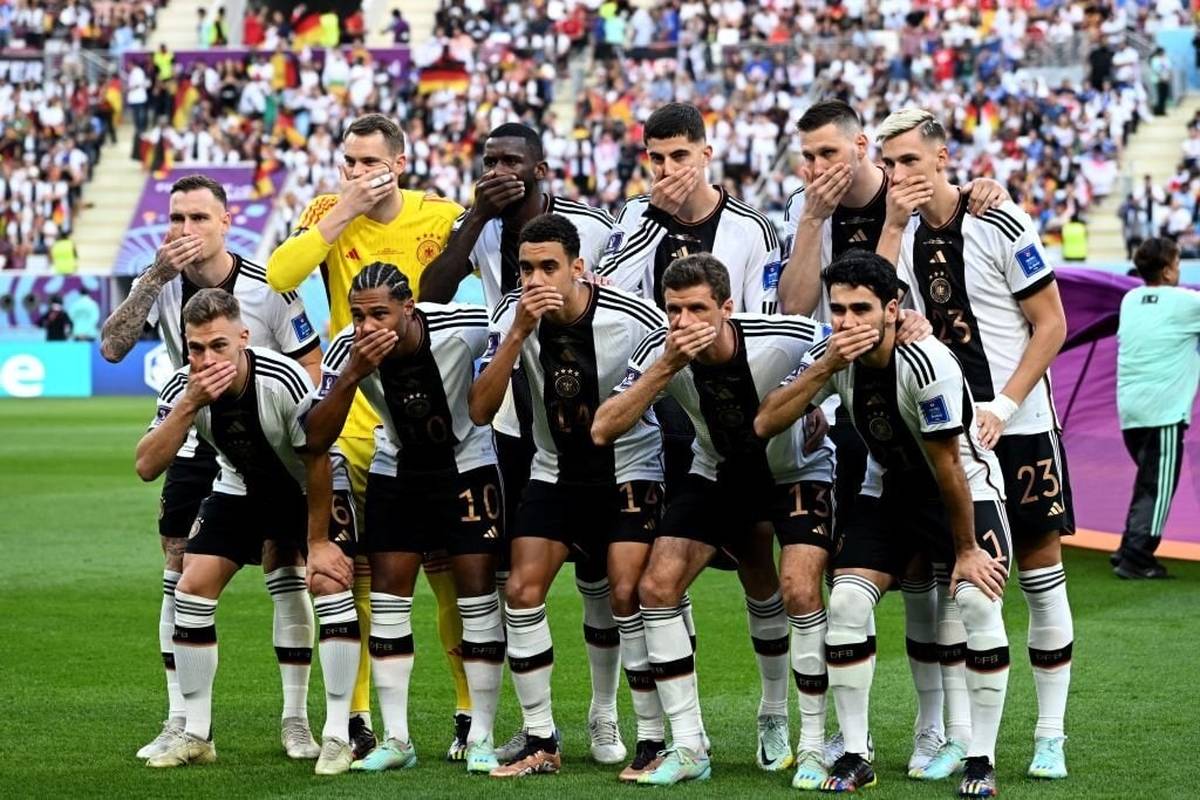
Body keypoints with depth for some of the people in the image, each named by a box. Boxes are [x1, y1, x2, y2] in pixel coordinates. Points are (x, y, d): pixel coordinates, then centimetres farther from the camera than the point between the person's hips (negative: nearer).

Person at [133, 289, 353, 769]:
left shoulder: (286, 382, -33)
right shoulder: (184, 387, -21)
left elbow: (316, 462, -22)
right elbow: (147, 467, -28)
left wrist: (317, 545, -18)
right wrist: (189, 405, -40)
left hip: (311, 489, -4)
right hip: (240, 488, 4)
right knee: (192, 589, -7)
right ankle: (195, 734, 5)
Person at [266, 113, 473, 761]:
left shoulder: (443, 220, -3)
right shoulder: (329, 215, 0)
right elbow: (277, 276, -16)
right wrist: (344, 211, -17)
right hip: (351, 419, 1)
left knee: (449, 571, 0)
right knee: (351, 575, 4)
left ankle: (470, 714, 10)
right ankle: (355, 720, 14)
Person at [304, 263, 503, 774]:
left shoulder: (463, 328, -26)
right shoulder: (347, 351, -20)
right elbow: (316, 441, -25)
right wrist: (351, 375, -35)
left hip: (467, 465, -2)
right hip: (396, 471, 2)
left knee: (477, 590, -8)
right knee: (388, 593, -3)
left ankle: (481, 737, 1)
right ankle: (396, 740, 4)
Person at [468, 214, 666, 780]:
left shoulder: (634, 320, -21)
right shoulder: (513, 316, -13)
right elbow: (480, 411, -21)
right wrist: (518, 333, -30)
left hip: (630, 468, -4)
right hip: (555, 472, 4)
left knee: (627, 594, -17)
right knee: (522, 591, -8)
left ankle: (654, 740, -5)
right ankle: (540, 743, 3)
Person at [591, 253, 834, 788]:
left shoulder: (787, 340, -30)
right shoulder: (660, 351, -22)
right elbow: (603, 431, -32)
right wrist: (666, 367, -39)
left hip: (798, 471, -3)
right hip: (718, 475, 3)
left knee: (800, 592, -22)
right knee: (657, 587, -9)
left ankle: (814, 748, -7)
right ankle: (687, 749, -1)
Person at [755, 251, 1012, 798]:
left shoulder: (929, 365, -30)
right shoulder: (831, 357, -14)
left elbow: (947, 467, -23)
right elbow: (764, 424, -22)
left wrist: (966, 551, -15)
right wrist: (824, 367, -32)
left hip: (967, 487, -4)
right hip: (888, 490, 4)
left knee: (978, 601, -24)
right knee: (846, 602, -13)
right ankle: (855, 756, -2)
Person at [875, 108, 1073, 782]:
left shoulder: (1000, 224, -10)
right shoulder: (904, 233, 5)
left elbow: (1052, 326, -8)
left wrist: (1001, 408, -15)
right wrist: (894, 223, -13)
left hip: (1019, 426, -4)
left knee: (1041, 574, 0)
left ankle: (1051, 737, 8)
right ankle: (960, 738, 7)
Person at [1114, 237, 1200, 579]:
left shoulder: (1130, 300, 12)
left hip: (1130, 409, 7)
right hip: (1163, 409, -7)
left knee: (1148, 482, 19)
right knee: (1158, 487, -4)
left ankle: (1130, 550, 17)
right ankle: (1134, 558, -9)